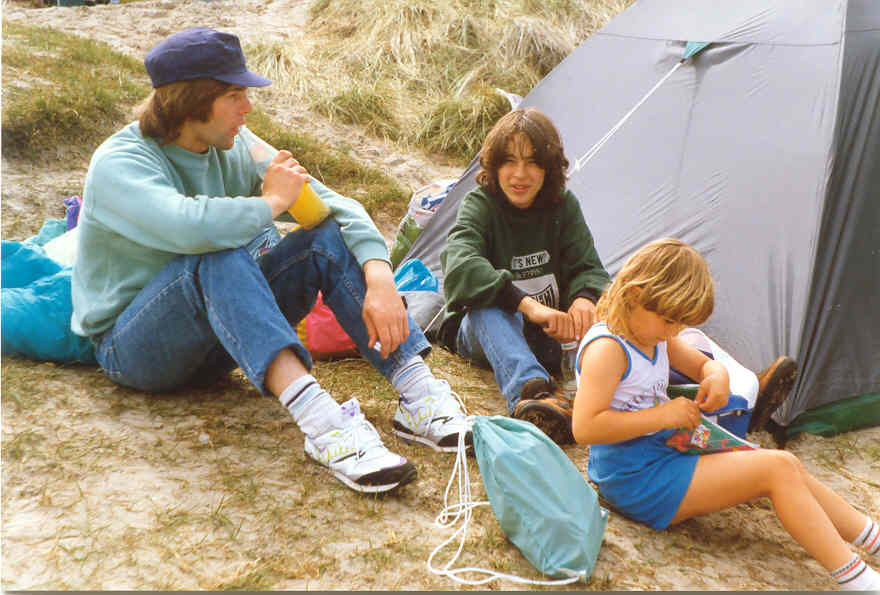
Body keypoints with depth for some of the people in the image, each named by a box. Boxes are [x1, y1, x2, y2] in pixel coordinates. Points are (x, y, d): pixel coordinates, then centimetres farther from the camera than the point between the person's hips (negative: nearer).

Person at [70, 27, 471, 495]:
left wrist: (380, 278, -26)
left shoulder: (235, 151, -2)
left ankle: (418, 395, -29)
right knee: (220, 258, -37)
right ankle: (318, 420, -49)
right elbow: (189, 226, -42)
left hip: (219, 339, 6)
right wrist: (272, 200, -25)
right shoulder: (119, 164, -19)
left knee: (329, 241, -16)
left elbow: (336, 205, -9)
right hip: (130, 348, -5)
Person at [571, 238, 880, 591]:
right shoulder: (606, 349, -21)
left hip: (664, 454, 10)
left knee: (786, 468, 6)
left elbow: (704, 364, 24)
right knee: (777, 469, -13)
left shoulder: (655, 335, 9)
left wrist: (718, 377, -3)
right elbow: (584, 428, -30)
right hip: (637, 481, -10)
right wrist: (662, 415, -25)